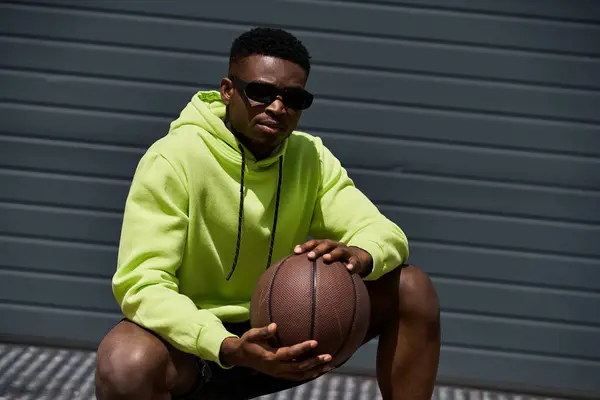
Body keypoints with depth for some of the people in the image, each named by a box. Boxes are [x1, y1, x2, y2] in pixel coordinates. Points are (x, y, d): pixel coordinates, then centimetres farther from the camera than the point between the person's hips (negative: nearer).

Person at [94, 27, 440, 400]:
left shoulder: (311, 157, -3)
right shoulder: (172, 159, -19)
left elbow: (384, 232, -9)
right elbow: (142, 283, -27)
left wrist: (358, 256, -36)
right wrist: (229, 349, -44)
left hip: (278, 331, 5)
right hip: (192, 342, -5)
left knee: (411, 289, -12)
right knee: (126, 366, -40)